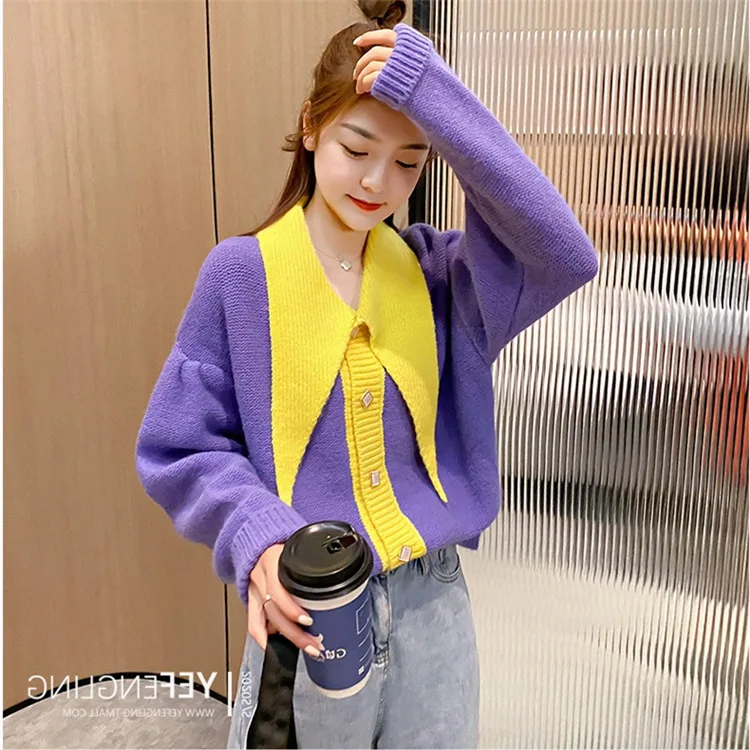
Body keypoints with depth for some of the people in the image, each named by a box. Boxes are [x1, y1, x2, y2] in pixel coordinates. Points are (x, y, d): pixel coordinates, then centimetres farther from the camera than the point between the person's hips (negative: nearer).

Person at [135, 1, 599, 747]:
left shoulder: (433, 268, -2)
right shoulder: (240, 272, -9)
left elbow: (564, 257, -20)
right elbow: (178, 450, -6)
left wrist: (439, 100, -23)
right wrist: (256, 535, -24)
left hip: (431, 601, 3)